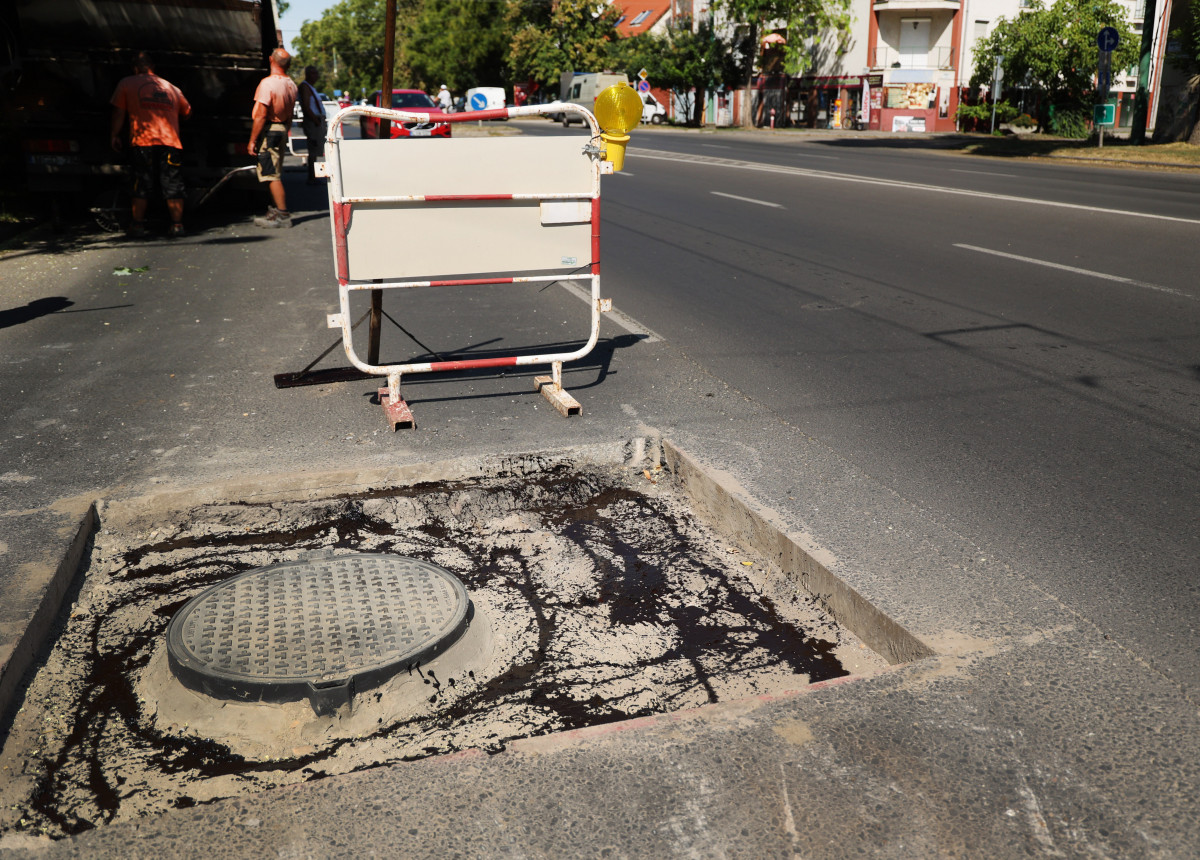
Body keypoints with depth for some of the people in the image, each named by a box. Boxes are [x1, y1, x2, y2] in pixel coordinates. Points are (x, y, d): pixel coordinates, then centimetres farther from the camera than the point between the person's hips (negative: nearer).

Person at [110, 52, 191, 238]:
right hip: (171, 142, 1)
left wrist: (114, 135, 18)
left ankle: (138, 226, 4)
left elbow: (119, 112, 9)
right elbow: (187, 113, 29)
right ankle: (177, 225, 0)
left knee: (141, 187, 3)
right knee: (173, 187, 3)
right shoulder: (172, 88, 19)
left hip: (142, 141, -1)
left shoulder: (126, 84, 13)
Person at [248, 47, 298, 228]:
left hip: (269, 131, -9)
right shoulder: (291, 84, 9)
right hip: (282, 129, 9)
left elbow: (261, 115, -20)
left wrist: (252, 140, -16)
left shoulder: (268, 83, -17)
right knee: (274, 173, 16)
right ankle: (275, 210, 24)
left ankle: (282, 215, -7)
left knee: (271, 174, -6)